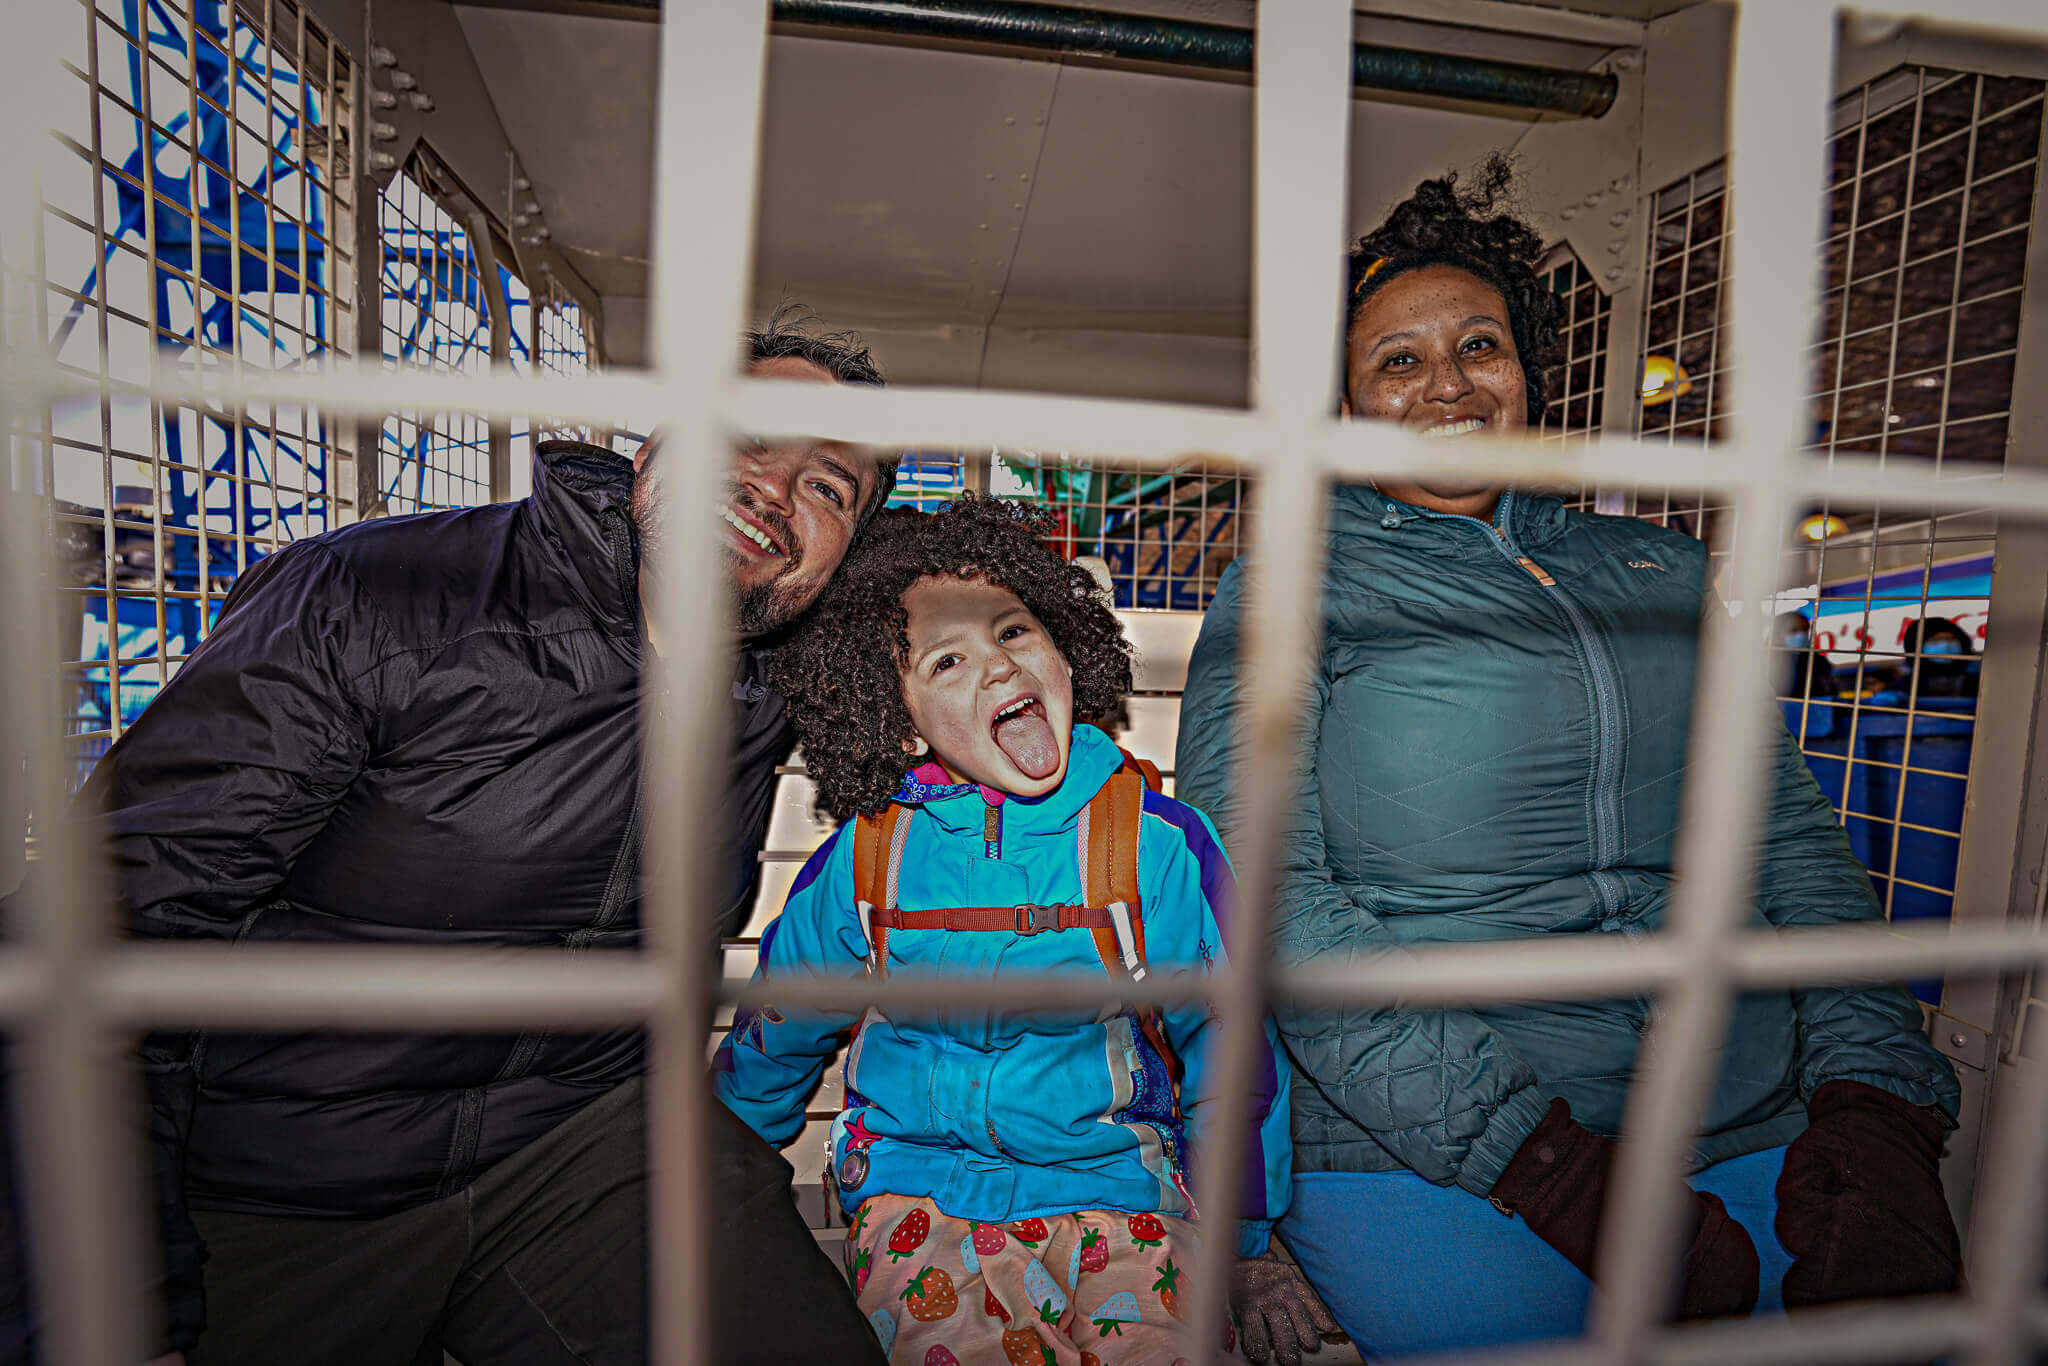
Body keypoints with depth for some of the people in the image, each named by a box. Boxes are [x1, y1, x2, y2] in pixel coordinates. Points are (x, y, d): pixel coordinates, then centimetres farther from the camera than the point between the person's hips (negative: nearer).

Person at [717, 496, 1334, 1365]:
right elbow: (774, 1042, 10)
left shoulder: (1161, 844, -12)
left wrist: (1247, 1247, 8)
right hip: (920, 1190, 1)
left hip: (1114, 1182, 0)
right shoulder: (859, 864, -8)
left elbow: (1227, 1050, 1)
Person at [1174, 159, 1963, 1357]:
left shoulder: (1662, 571, 13)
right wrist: (1556, 1169, -17)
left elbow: (1793, 832, 11)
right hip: (1424, 1166, -4)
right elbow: (1266, 895, -15)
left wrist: (1873, 1101, -4)